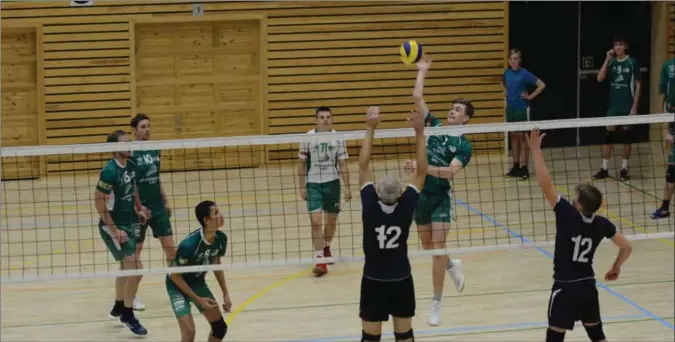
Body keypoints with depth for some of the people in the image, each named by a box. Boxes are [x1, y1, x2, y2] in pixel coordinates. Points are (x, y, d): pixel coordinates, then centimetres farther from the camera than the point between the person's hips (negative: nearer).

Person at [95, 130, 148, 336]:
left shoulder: (131, 166, 2)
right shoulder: (110, 171, -22)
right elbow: (99, 203, -20)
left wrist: (138, 209, 8)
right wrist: (114, 230, -20)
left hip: (128, 224, 9)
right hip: (113, 226, -8)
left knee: (126, 267, 21)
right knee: (135, 268, -12)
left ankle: (118, 309, 41)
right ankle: (127, 315, 3)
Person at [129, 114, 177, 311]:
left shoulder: (154, 150, 8)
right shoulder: (130, 153, -12)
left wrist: (165, 201, 15)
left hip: (158, 206, 6)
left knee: (170, 247, 4)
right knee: (135, 251, 3)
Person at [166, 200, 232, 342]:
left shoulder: (221, 238, -15)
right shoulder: (189, 244, -34)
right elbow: (174, 275, -22)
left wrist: (225, 294, 4)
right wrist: (198, 299, -19)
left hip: (198, 282, 7)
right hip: (178, 285, -7)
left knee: (220, 327, 7)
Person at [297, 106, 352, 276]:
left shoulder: (337, 138, -2)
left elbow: (343, 164, 2)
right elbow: (302, 163, 2)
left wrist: (347, 187, -2)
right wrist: (302, 187, -1)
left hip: (332, 183, 2)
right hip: (313, 184, -2)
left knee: (331, 220, 13)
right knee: (316, 221, -12)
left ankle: (326, 248, 41)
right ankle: (320, 261, -12)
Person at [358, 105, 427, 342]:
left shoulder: (370, 206, -17)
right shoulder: (406, 207, -15)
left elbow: (363, 166, -10)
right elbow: (422, 171, -8)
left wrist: (370, 129, -9)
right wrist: (419, 133, -9)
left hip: (373, 281, -1)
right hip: (401, 280, 1)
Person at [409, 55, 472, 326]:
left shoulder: (463, 146, -6)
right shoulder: (434, 126, 6)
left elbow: (451, 171, -23)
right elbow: (417, 97, 3)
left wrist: (423, 167, -34)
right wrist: (422, 71, 7)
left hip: (441, 196, -5)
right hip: (421, 193, 5)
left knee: (437, 248, -9)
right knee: (427, 246, 16)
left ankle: (436, 304, -2)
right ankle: (452, 266, 47)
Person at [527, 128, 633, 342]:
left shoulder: (567, 215, -19)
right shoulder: (601, 224, -4)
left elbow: (545, 183, -24)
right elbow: (626, 248, 4)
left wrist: (536, 149, -21)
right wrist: (616, 268, 22)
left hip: (565, 287, -5)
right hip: (588, 286, 5)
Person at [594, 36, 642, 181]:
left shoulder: (632, 62, -5)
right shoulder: (611, 62, 4)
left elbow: (638, 85, -4)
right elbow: (600, 78, -6)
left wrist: (635, 106, -9)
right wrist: (607, 59, -11)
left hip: (628, 106, -3)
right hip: (613, 106, 3)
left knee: (627, 136, 4)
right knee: (609, 135, 2)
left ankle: (624, 169, 12)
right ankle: (604, 169, 6)